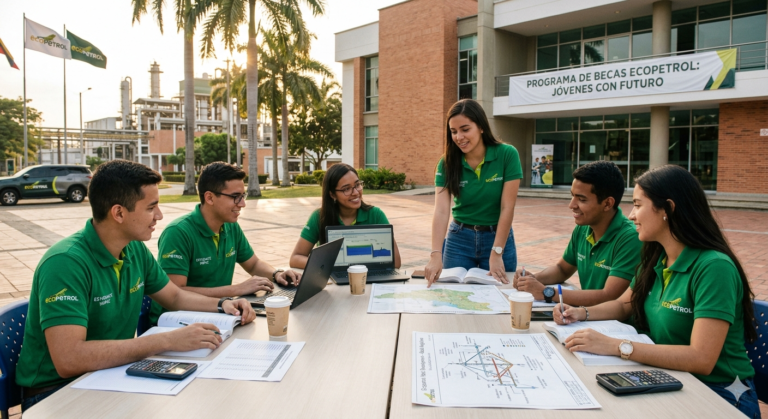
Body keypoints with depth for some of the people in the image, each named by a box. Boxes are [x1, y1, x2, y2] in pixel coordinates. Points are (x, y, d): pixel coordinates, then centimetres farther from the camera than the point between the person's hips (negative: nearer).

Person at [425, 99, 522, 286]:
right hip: (459, 239, 2)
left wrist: (496, 253, -19)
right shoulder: (447, 163, -10)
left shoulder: (507, 155, -15)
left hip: (498, 237, -1)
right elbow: (441, 211, -20)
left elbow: (507, 208, -16)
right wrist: (436, 255, -32)